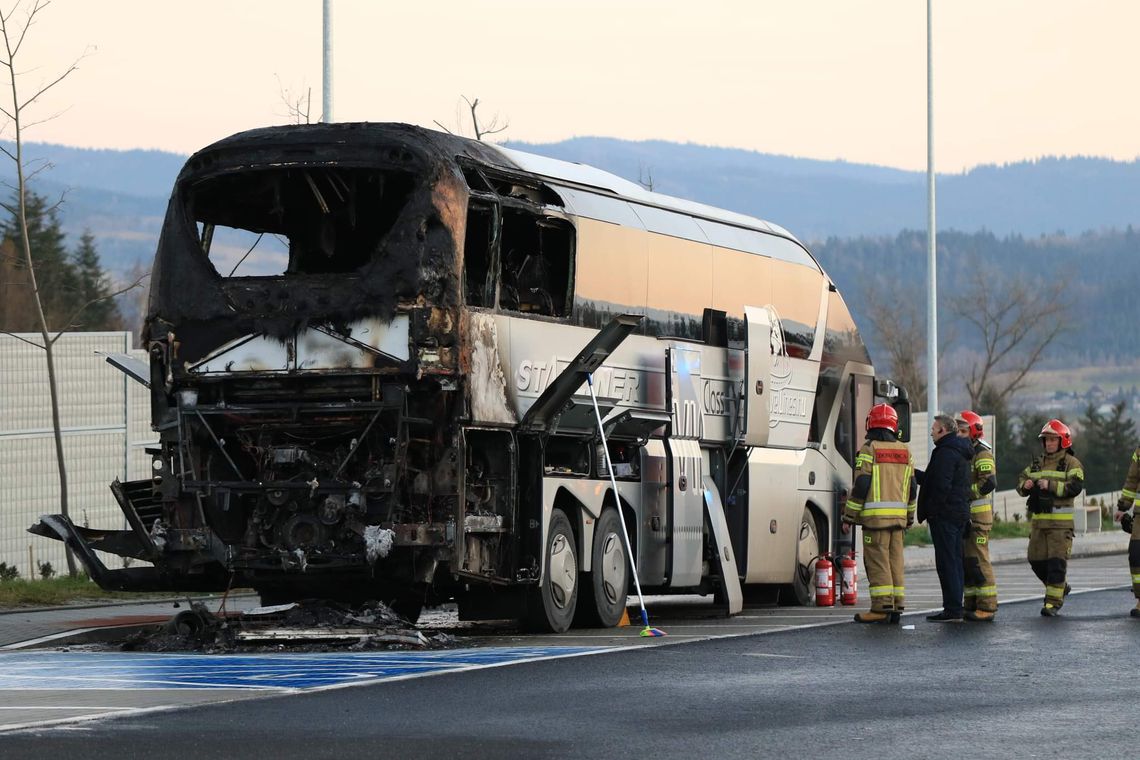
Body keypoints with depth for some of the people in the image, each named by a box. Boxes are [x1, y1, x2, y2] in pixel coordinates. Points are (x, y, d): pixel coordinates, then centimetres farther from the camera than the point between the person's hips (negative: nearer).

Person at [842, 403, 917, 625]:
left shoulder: (869, 450, -6)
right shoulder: (904, 452, 13)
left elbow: (860, 486, -10)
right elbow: (911, 488, 17)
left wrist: (849, 517, -5)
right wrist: (909, 518, 26)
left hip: (875, 516, -6)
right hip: (898, 516, 6)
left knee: (877, 562, -5)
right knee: (895, 561, 10)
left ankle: (882, 607, -9)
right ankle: (896, 606, 10)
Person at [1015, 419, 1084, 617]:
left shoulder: (1071, 463, -2)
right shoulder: (1037, 463, 17)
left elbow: (1075, 487, -15)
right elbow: (1021, 480, 17)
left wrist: (1051, 486, -24)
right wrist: (1025, 485, -6)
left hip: (1061, 522, -7)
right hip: (1039, 520, 7)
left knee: (1056, 561, -9)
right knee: (1036, 560, 8)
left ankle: (1053, 602, -6)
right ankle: (1060, 587, 29)